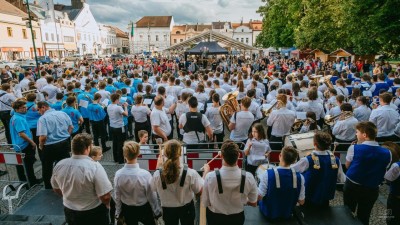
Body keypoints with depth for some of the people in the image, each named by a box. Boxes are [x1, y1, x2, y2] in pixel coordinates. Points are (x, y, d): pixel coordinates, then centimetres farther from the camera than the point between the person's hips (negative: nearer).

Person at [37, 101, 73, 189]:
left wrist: (41, 146, -4)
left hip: (50, 147, -4)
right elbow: (71, 127, 5)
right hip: (65, 144, 5)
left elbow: (43, 137, -23)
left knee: (47, 170, 18)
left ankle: (49, 189, 31)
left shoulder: (43, 118, -17)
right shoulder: (63, 113, -1)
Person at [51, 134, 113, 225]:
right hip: (93, 213, -4)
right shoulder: (94, 167, -28)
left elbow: (56, 188, 5)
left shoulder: (59, 165, -12)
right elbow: (105, 196, -26)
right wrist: (107, 206, -4)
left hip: (69, 212, 5)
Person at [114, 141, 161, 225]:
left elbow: (117, 196, -7)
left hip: (127, 210, 3)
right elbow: (151, 195, -17)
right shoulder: (145, 174, -30)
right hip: (143, 209, -2)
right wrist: (157, 211, 0)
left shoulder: (118, 174, -21)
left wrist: (118, 213, 11)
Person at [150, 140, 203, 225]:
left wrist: (158, 168, 2)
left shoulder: (158, 174, -26)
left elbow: (153, 188, -3)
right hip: (186, 208, -1)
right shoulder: (190, 173, -30)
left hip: (168, 209, 1)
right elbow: (200, 191, -14)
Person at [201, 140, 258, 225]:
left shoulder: (210, 177, -30)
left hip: (215, 218, -1)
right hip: (237, 218, 1)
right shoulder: (248, 177, -25)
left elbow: (204, 203, -14)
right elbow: (253, 203, -8)